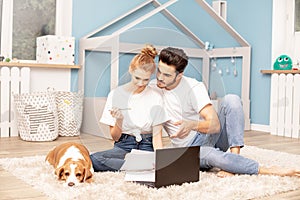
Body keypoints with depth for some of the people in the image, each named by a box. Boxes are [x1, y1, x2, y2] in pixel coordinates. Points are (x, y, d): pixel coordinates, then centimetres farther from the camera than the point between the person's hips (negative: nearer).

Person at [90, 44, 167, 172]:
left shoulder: (155, 98, 2)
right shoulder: (116, 94, 1)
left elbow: (156, 136, -2)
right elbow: (115, 137, 4)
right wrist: (119, 120, -17)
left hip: (146, 146, -2)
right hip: (124, 146, 2)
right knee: (93, 159, -31)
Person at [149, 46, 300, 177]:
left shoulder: (194, 87, -13)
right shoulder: (152, 88, -3)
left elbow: (215, 125, -21)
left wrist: (193, 125, -41)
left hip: (210, 135, 0)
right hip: (189, 148, 0)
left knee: (231, 100, -26)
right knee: (209, 155, -38)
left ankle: (234, 157, -31)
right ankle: (266, 170, -29)